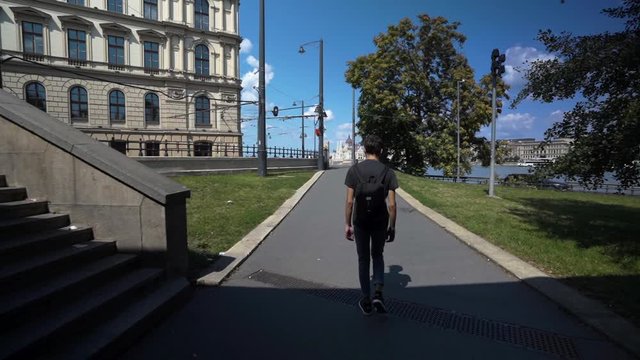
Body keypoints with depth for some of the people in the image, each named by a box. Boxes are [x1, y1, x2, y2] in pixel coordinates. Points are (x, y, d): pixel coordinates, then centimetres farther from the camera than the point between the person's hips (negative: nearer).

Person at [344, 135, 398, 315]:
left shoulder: (354, 170, -7)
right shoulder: (388, 172, -6)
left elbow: (349, 201, -9)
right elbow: (391, 204, -6)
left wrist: (347, 224, 0)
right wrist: (392, 226, 4)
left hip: (361, 222, 0)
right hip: (380, 222, 1)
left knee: (363, 259, 14)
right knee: (377, 256, 22)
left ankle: (366, 301, 21)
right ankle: (378, 293, 6)